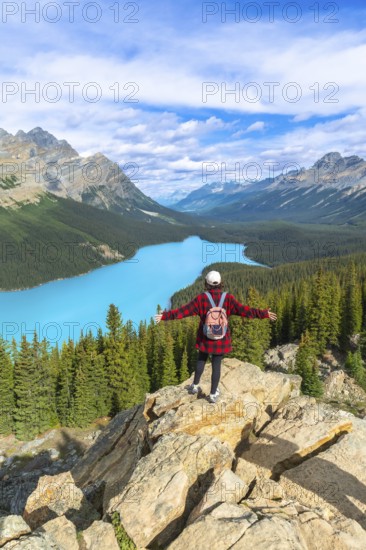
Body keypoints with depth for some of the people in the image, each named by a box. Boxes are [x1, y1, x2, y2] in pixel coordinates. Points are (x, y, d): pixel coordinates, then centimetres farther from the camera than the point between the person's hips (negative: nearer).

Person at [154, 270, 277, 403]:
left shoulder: (201, 298, -13)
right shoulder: (228, 298, -13)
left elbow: (184, 310, -15)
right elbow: (244, 310, -16)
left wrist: (166, 316, -9)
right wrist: (264, 314, -9)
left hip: (206, 337, 0)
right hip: (221, 338, 0)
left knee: (201, 359, 24)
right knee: (216, 365, 11)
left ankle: (195, 386, 32)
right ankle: (213, 394, 21)